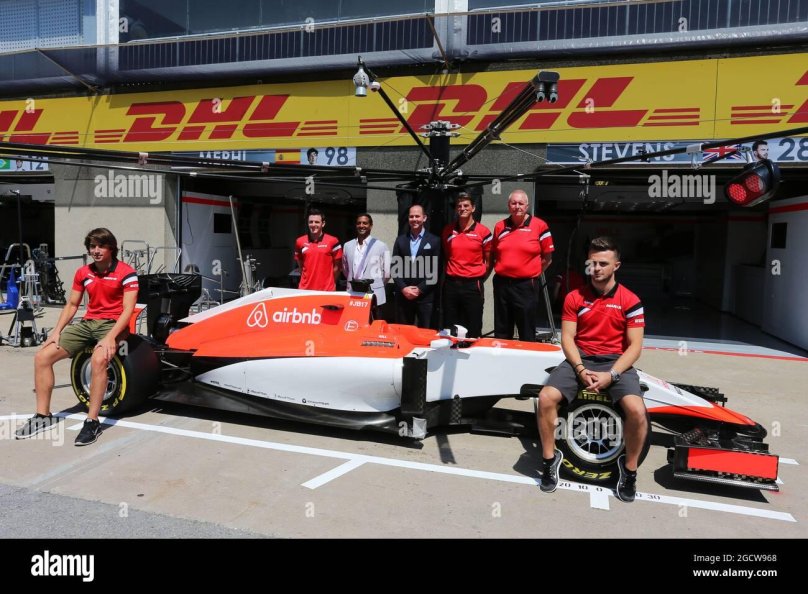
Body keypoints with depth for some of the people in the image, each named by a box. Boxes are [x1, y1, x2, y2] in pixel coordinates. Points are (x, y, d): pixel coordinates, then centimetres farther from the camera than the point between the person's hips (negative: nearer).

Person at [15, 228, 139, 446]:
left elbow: (128, 310, -16)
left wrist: (110, 338, -27)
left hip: (113, 323, -7)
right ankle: (43, 416, 5)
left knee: (98, 360, -37)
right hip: (87, 323, 7)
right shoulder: (83, 273, 9)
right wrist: (56, 331, 2)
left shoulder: (126, 273, -9)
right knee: (42, 356, -6)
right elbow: (71, 305, 16)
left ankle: (92, 422, -28)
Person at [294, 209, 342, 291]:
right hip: (305, 289, 2)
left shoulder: (333, 241, -3)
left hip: (327, 290, -2)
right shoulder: (300, 242, 5)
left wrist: (331, 283, 6)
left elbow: (337, 266, 4)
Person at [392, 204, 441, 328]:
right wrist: (403, 288, -7)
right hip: (403, 296, 2)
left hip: (425, 296, -2)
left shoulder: (434, 240, 3)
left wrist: (420, 289, -10)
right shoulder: (400, 240, 11)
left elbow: (436, 270, -2)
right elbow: (394, 267, 7)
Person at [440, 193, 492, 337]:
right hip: (451, 285, 3)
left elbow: (489, 260, 6)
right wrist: (451, 274, 12)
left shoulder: (483, 232, -2)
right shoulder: (448, 230, 7)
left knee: (473, 332, 2)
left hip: (473, 286, -3)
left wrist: (479, 279, 6)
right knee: (449, 330, 9)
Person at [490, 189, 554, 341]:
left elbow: (547, 258, 0)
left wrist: (532, 274, 1)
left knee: (527, 336, 5)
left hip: (526, 286, -4)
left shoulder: (539, 226, -5)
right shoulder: (500, 227, 7)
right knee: (501, 334, 15)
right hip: (501, 284, 4)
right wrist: (502, 270, 9)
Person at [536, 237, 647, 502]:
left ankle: (629, 469, 0)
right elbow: (567, 338, 1)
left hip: (616, 362, -1)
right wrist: (580, 369, -16)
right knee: (546, 398, -23)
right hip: (580, 359, 2)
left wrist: (611, 375, -18)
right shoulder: (574, 298, 5)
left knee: (637, 411, -28)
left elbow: (635, 346, -4)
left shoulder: (630, 301, 0)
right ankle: (550, 458, 0)